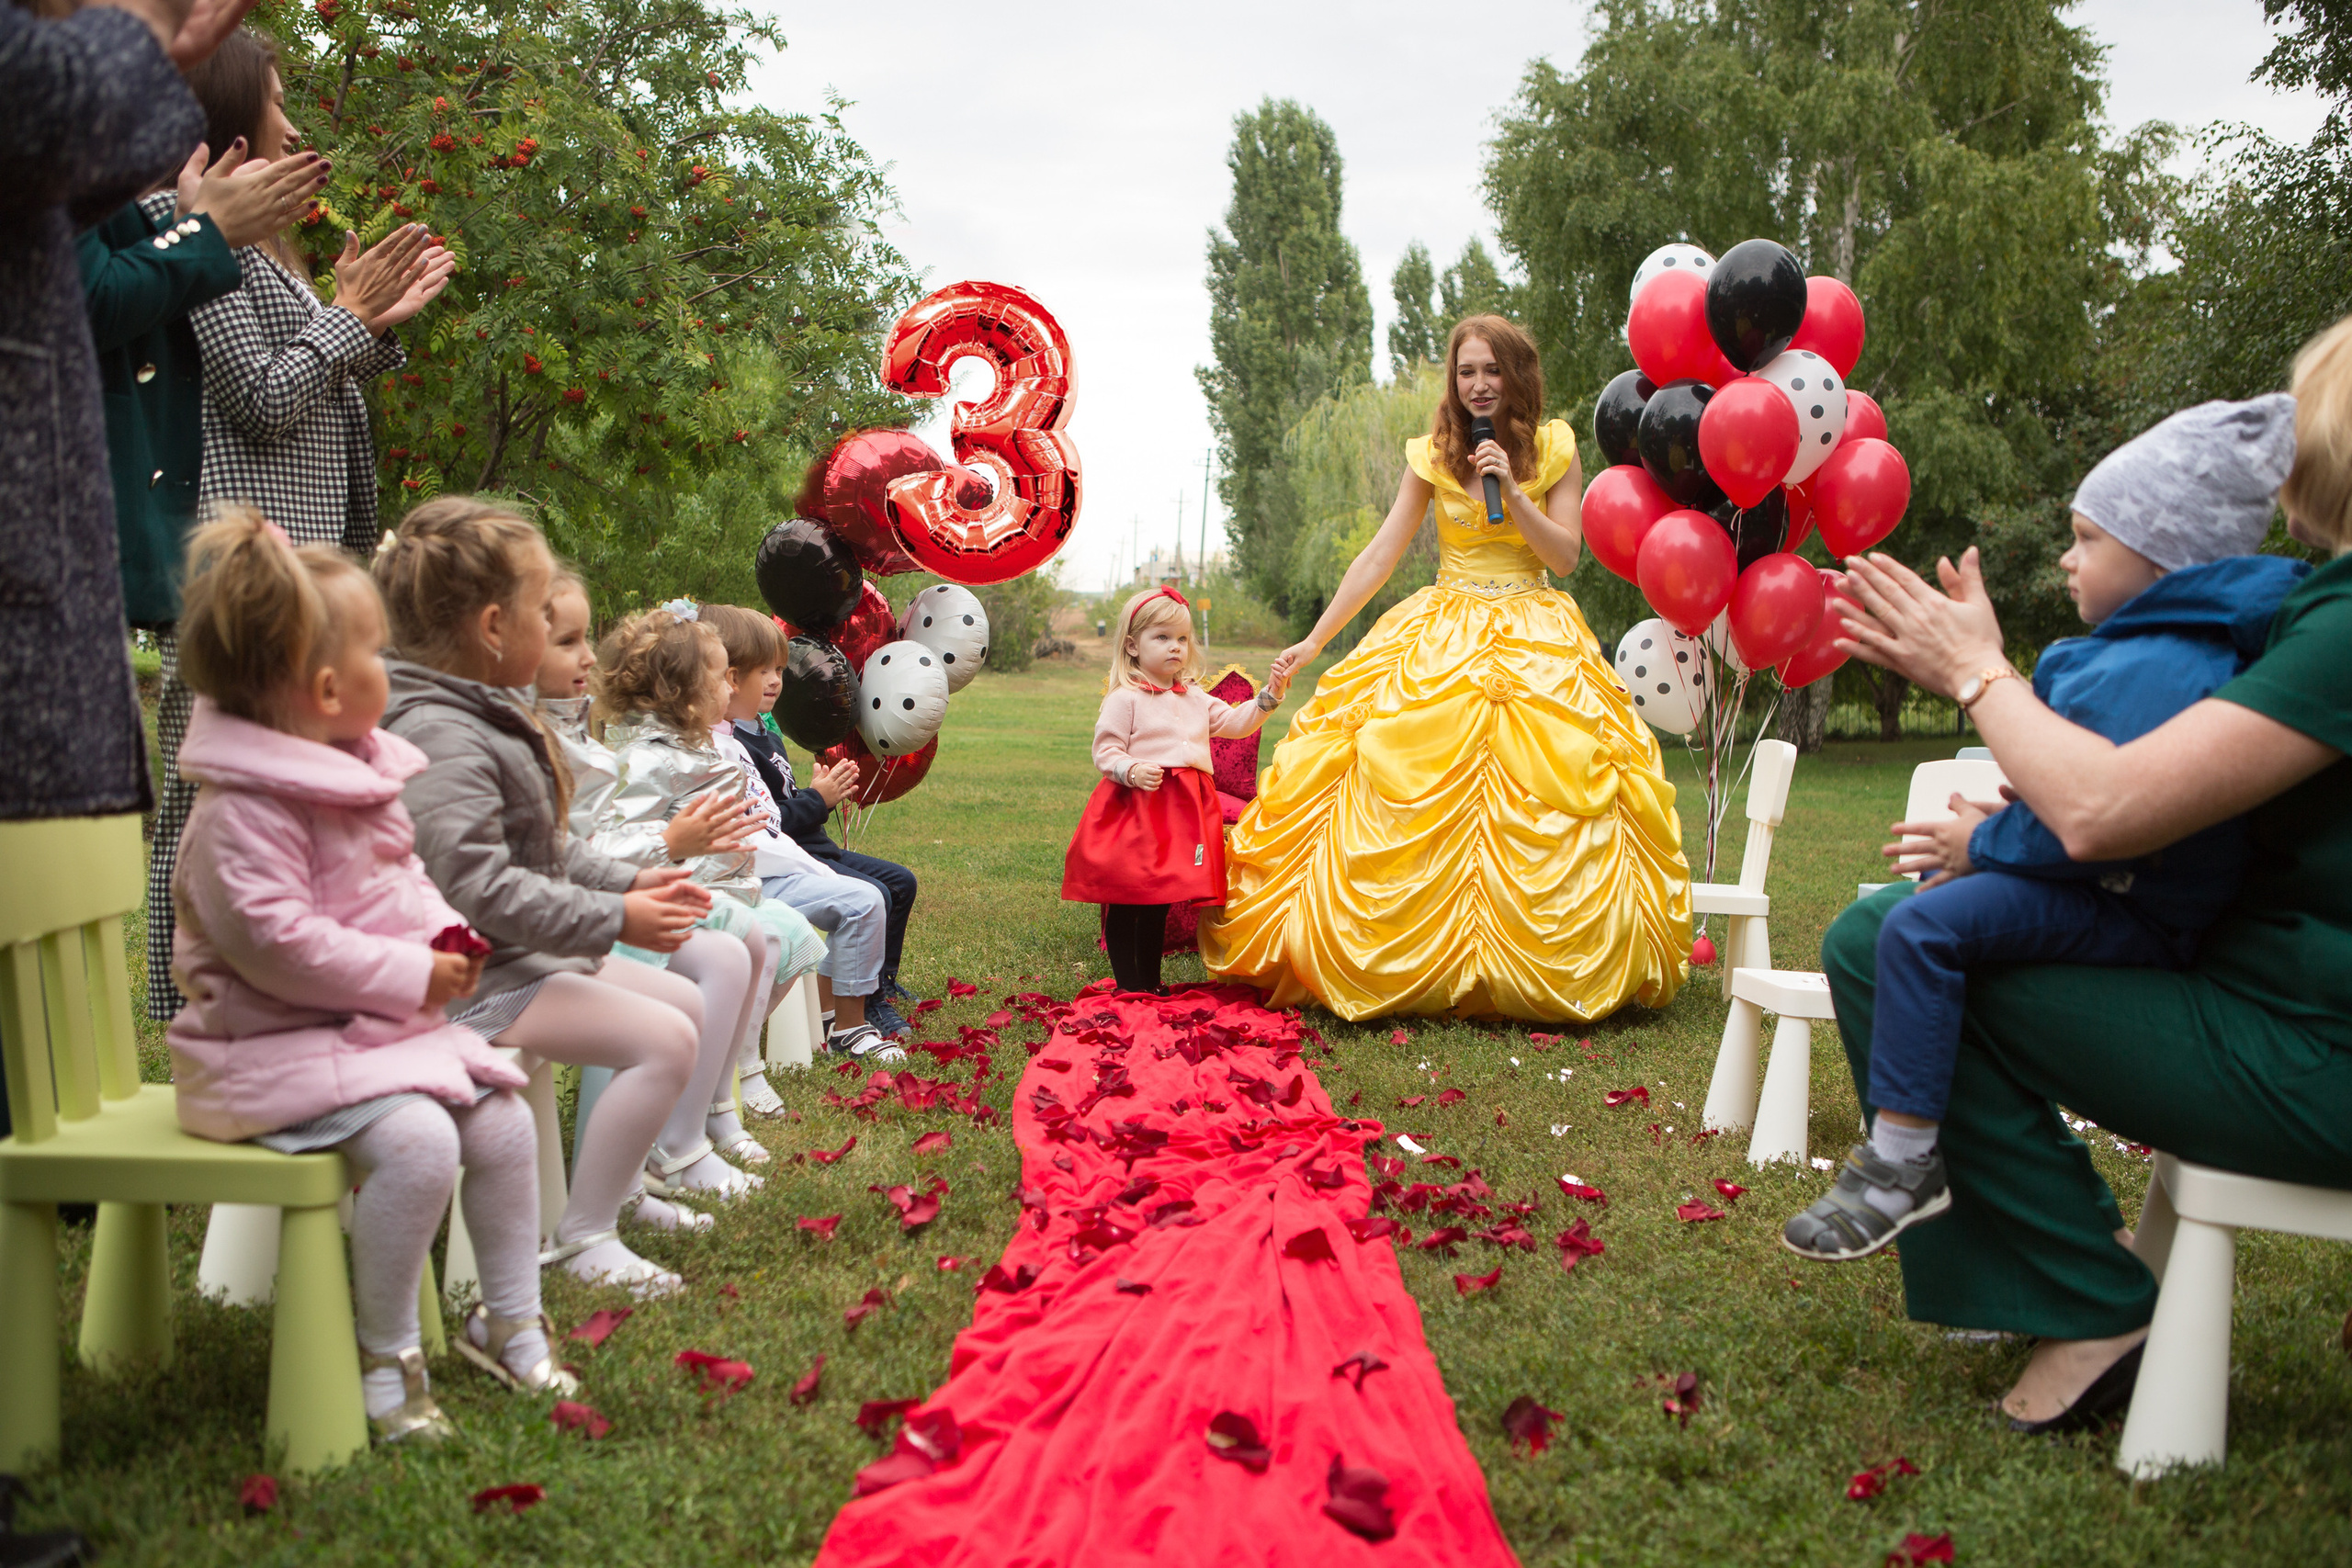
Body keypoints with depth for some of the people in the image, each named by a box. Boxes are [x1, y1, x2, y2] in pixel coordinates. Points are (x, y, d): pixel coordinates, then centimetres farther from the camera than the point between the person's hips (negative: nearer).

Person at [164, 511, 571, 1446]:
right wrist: (410, 976, -23)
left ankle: (510, 1320, 18)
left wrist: (442, 935, 0)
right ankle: (384, 1360, -8)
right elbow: (272, 940, -27)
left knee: (503, 1118, 0)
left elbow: (404, 876, 21)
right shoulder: (242, 809, -20)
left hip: (387, 1023, 9)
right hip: (280, 1044, -9)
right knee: (416, 1142, -27)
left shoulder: (360, 773, 10)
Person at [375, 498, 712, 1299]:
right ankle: (584, 1239, -9)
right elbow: (476, 885, -30)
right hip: (472, 977, -11)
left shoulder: (485, 719, 14)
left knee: (686, 1002, 14)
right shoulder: (438, 738, -22)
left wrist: (628, 880, 9)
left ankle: (615, 1185, 23)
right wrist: (615, 918, -26)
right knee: (665, 1042, -19)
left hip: (521, 955, 11)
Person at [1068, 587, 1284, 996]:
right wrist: (1131, 771, -25)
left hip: (1182, 810, 6)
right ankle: (1127, 986, 5)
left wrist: (1269, 696, 5)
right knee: (1125, 902, -4)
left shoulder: (1195, 698, 16)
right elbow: (1105, 749, -8)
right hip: (1134, 807, -6)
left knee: (1160, 902, 14)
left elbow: (1235, 722, 16)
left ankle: (1151, 982, 24)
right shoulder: (1124, 699, -6)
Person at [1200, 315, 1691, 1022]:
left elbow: (1567, 556, -2)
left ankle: (1536, 960, 3)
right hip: (1441, 639, 1)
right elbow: (1381, 552, 2)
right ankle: (1400, 960, 0)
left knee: (1546, 798, -8)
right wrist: (1314, 640, -2)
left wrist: (1512, 492, -15)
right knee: (1404, 787, -10)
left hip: (1537, 643, 0)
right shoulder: (1433, 454, 4)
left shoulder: (1554, 449, 3)